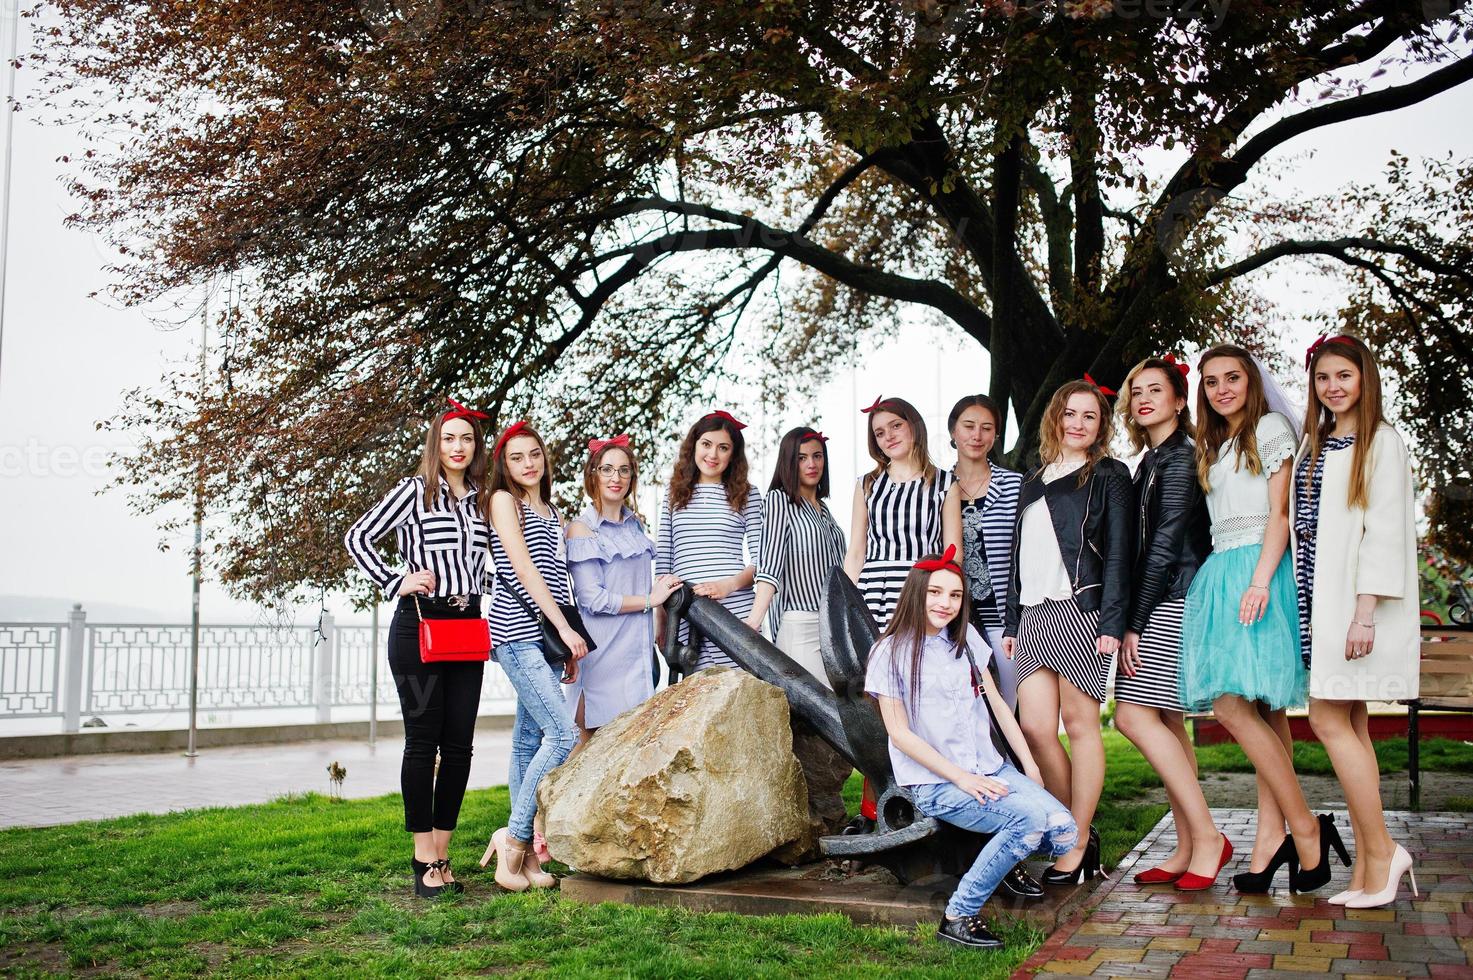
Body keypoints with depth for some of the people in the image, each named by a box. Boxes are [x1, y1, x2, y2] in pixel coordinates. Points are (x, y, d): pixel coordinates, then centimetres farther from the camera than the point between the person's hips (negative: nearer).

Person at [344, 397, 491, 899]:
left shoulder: (481, 500, 13)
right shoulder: (415, 490, -2)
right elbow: (357, 538, -3)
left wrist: (478, 605, 13)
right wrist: (396, 583, -9)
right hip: (419, 625, -5)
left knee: (459, 744, 4)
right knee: (423, 741, -2)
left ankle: (441, 855, 13)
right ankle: (424, 858, 5)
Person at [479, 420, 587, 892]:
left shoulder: (551, 511, 21)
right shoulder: (504, 500, 0)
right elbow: (524, 569, -10)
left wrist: (569, 645, 14)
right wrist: (565, 628, -15)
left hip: (547, 637, 7)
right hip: (518, 633, -7)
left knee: (530, 743, 6)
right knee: (564, 734, -16)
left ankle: (527, 856, 7)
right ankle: (514, 836, -6)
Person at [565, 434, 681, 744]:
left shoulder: (635, 524, 14)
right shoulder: (582, 529, -6)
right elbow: (593, 599, -13)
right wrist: (650, 600, -7)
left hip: (638, 647, 6)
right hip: (602, 651, -6)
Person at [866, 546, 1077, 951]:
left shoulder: (966, 640, 11)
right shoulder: (890, 652, -7)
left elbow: (997, 705, 14)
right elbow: (900, 733, -10)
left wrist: (1030, 766, 7)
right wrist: (961, 778, -15)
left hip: (990, 769, 6)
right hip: (935, 784, -6)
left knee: (1063, 832, -16)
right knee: (1030, 818, -29)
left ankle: (1008, 853, 18)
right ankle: (958, 917, -16)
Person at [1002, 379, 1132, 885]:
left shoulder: (1108, 475, 4)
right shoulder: (1033, 480, 21)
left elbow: (1118, 552, -4)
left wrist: (1112, 621, -13)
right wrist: (1011, 621, 16)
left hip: (1080, 610, -6)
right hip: (1034, 614, 6)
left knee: (1080, 724, -1)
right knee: (1035, 726, -2)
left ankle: (1077, 845, 6)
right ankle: (1077, 831, 12)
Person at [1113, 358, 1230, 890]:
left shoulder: (1182, 456, -9)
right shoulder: (1151, 461, 18)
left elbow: (1166, 543, -14)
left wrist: (1134, 622, -13)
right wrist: (1134, 621, 10)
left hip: (1174, 604, -9)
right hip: (1159, 607, 9)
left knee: (1134, 715, -13)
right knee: (1167, 723, 7)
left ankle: (1206, 836, -5)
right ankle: (1189, 849, 12)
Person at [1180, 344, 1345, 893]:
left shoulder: (1270, 428, 1)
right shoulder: (1210, 445, 23)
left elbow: (1280, 512, -8)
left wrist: (1259, 582, -19)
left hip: (1258, 570, -7)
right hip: (1219, 573, 7)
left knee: (1231, 705, -16)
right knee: (1264, 711, 3)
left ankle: (1303, 827, -8)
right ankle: (1273, 835, 2)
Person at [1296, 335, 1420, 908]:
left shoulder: (1382, 443, -4)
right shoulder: (1314, 443, 17)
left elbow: (1385, 529, -12)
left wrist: (1365, 612, -18)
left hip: (1354, 598, -7)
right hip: (1318, 598, 7)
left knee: (1329, 720, -11)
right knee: (1350, 726, 5)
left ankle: (1380, 850, 0)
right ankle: (1368, 864, 8)